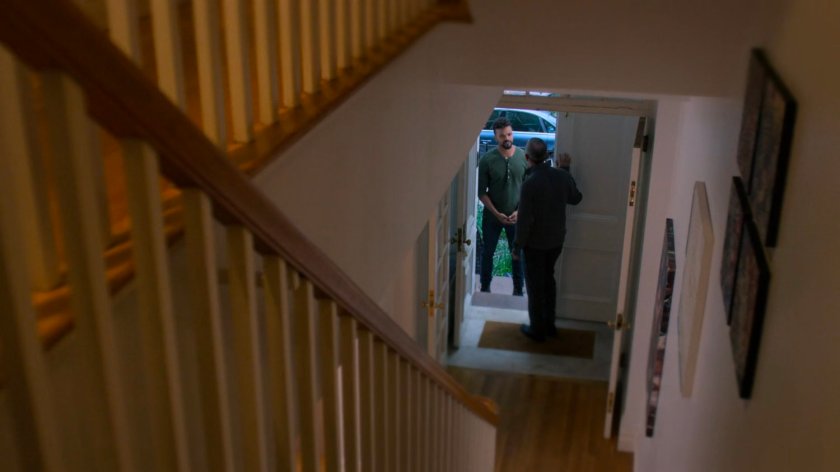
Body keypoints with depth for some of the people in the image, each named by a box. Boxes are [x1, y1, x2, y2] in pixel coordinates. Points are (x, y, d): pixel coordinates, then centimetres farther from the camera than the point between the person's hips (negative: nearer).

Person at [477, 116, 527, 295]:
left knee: (518, 254, 13)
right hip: (492, 216, -1)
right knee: (487, 253, 14)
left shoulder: (524, 157, -9)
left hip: (517, 216, 1)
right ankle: (485, 287, 33)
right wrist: (496, 213, -17)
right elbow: (482, 192, -10)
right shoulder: (487, 159, -14)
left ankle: (518, 290, 30)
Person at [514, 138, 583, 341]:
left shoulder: (530, 183, -23)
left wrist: (517, 245, -9)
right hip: (556, 240, 6)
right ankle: (549, 324, 32)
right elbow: (576, 198, 13)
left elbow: (525, 219, -21)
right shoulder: (561, 176, -6)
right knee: (548, 279, 22)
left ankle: (537, 330, 19)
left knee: (535, 285, 8)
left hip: (535, 243, -6)